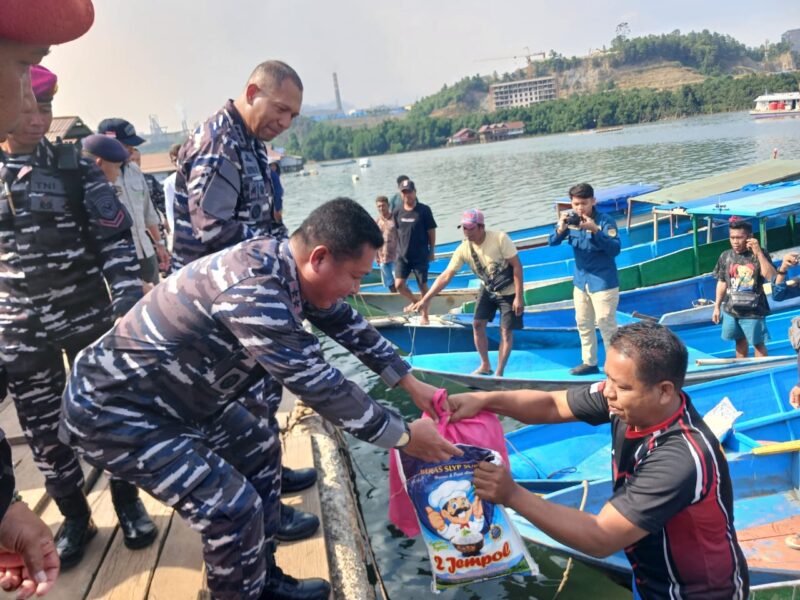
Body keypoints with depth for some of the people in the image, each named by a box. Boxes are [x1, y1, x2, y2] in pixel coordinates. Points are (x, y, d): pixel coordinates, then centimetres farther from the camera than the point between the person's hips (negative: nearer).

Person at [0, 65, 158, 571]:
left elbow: (115, 240, -4)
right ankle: (76, 518, 29)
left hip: (88, 317, -2)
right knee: (44, 429, 10)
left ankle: (128, 503, 29)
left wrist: (127, 304, -11)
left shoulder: (77, 168, -3)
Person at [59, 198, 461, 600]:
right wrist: (404, 436, -18)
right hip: (114, 409, -10)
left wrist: (411, 383, 11)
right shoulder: (252, 289, -34)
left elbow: (348, 325, 8)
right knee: (234, 507, -11)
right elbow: (319, 385, -29)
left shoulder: (284, 262, -5)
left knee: (258, 450, 16)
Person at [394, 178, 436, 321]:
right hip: (402, 256, 3)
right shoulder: (397, 212, 0)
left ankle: (425, 315, 23)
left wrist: (431, 252, -1)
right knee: (399, 284, -4)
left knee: (423, 286, 6)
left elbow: (431, 232, -4)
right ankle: (415, 301, 26)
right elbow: (396, 232, 10)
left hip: (420, 256, -3)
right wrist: (399, 249, 10)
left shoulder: (424, 210, -10)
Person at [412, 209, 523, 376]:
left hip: (509, 292, -4)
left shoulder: (500, 238, -28)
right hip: (488, 290, 4)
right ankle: (485, 366, 20)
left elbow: (517, 266, -22)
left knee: (506, 331, -3)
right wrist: (425, 299, -22)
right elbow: (446, 276, -16)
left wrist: (519, 297, -24)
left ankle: (499, 373, 8)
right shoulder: (463, 249, -16)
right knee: (477, 324, 2)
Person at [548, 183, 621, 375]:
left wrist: (595, 230, -35)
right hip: (581, 280, 6)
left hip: (603, 281, -6)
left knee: (606, 324, -3)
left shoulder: (605, 221, -16)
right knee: (583, 323, 15)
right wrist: (561, 229, -23)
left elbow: (615, 249, -24)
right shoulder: (570, 219, -1)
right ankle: (589, 362, 29)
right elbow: (552, 242, -1)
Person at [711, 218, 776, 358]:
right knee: (740, 341, 20)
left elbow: (771, 277, -24)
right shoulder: (725, 256, -3)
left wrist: (759, 253, -28)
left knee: (758, 344, 9)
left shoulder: (759, 255, -12)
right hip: (731, 310, 4)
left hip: (753, 311, -4)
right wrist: (717, 307, 8)